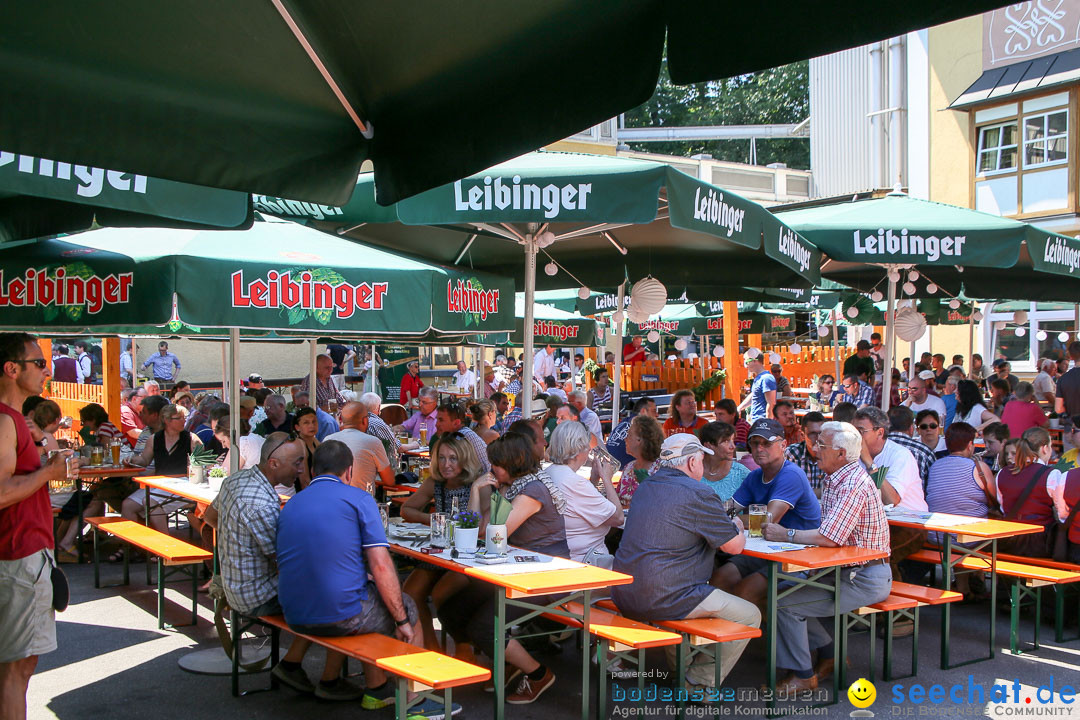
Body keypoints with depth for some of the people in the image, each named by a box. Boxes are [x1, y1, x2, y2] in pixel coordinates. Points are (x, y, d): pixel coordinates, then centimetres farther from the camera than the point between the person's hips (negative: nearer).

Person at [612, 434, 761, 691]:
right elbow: (735, 546, -6)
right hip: (663, 599, -9)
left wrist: (725, 524, 27)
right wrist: (736, 527, 18)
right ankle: (699, 683, 7)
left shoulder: (645, 488, 13)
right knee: (749, 615, 4)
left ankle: (681, 670, 34)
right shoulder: (698, 493, -11)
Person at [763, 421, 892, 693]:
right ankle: (830, 654, 18)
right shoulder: (835, 480, 11)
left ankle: (803, 675, 2)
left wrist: (785, 535, -16)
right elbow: (828, 534, 14)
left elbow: (828, 537, -29)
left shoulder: (853, 485, -23)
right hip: (843, 571, 10)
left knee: (784, 603, -14)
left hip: (864, 580, -10)